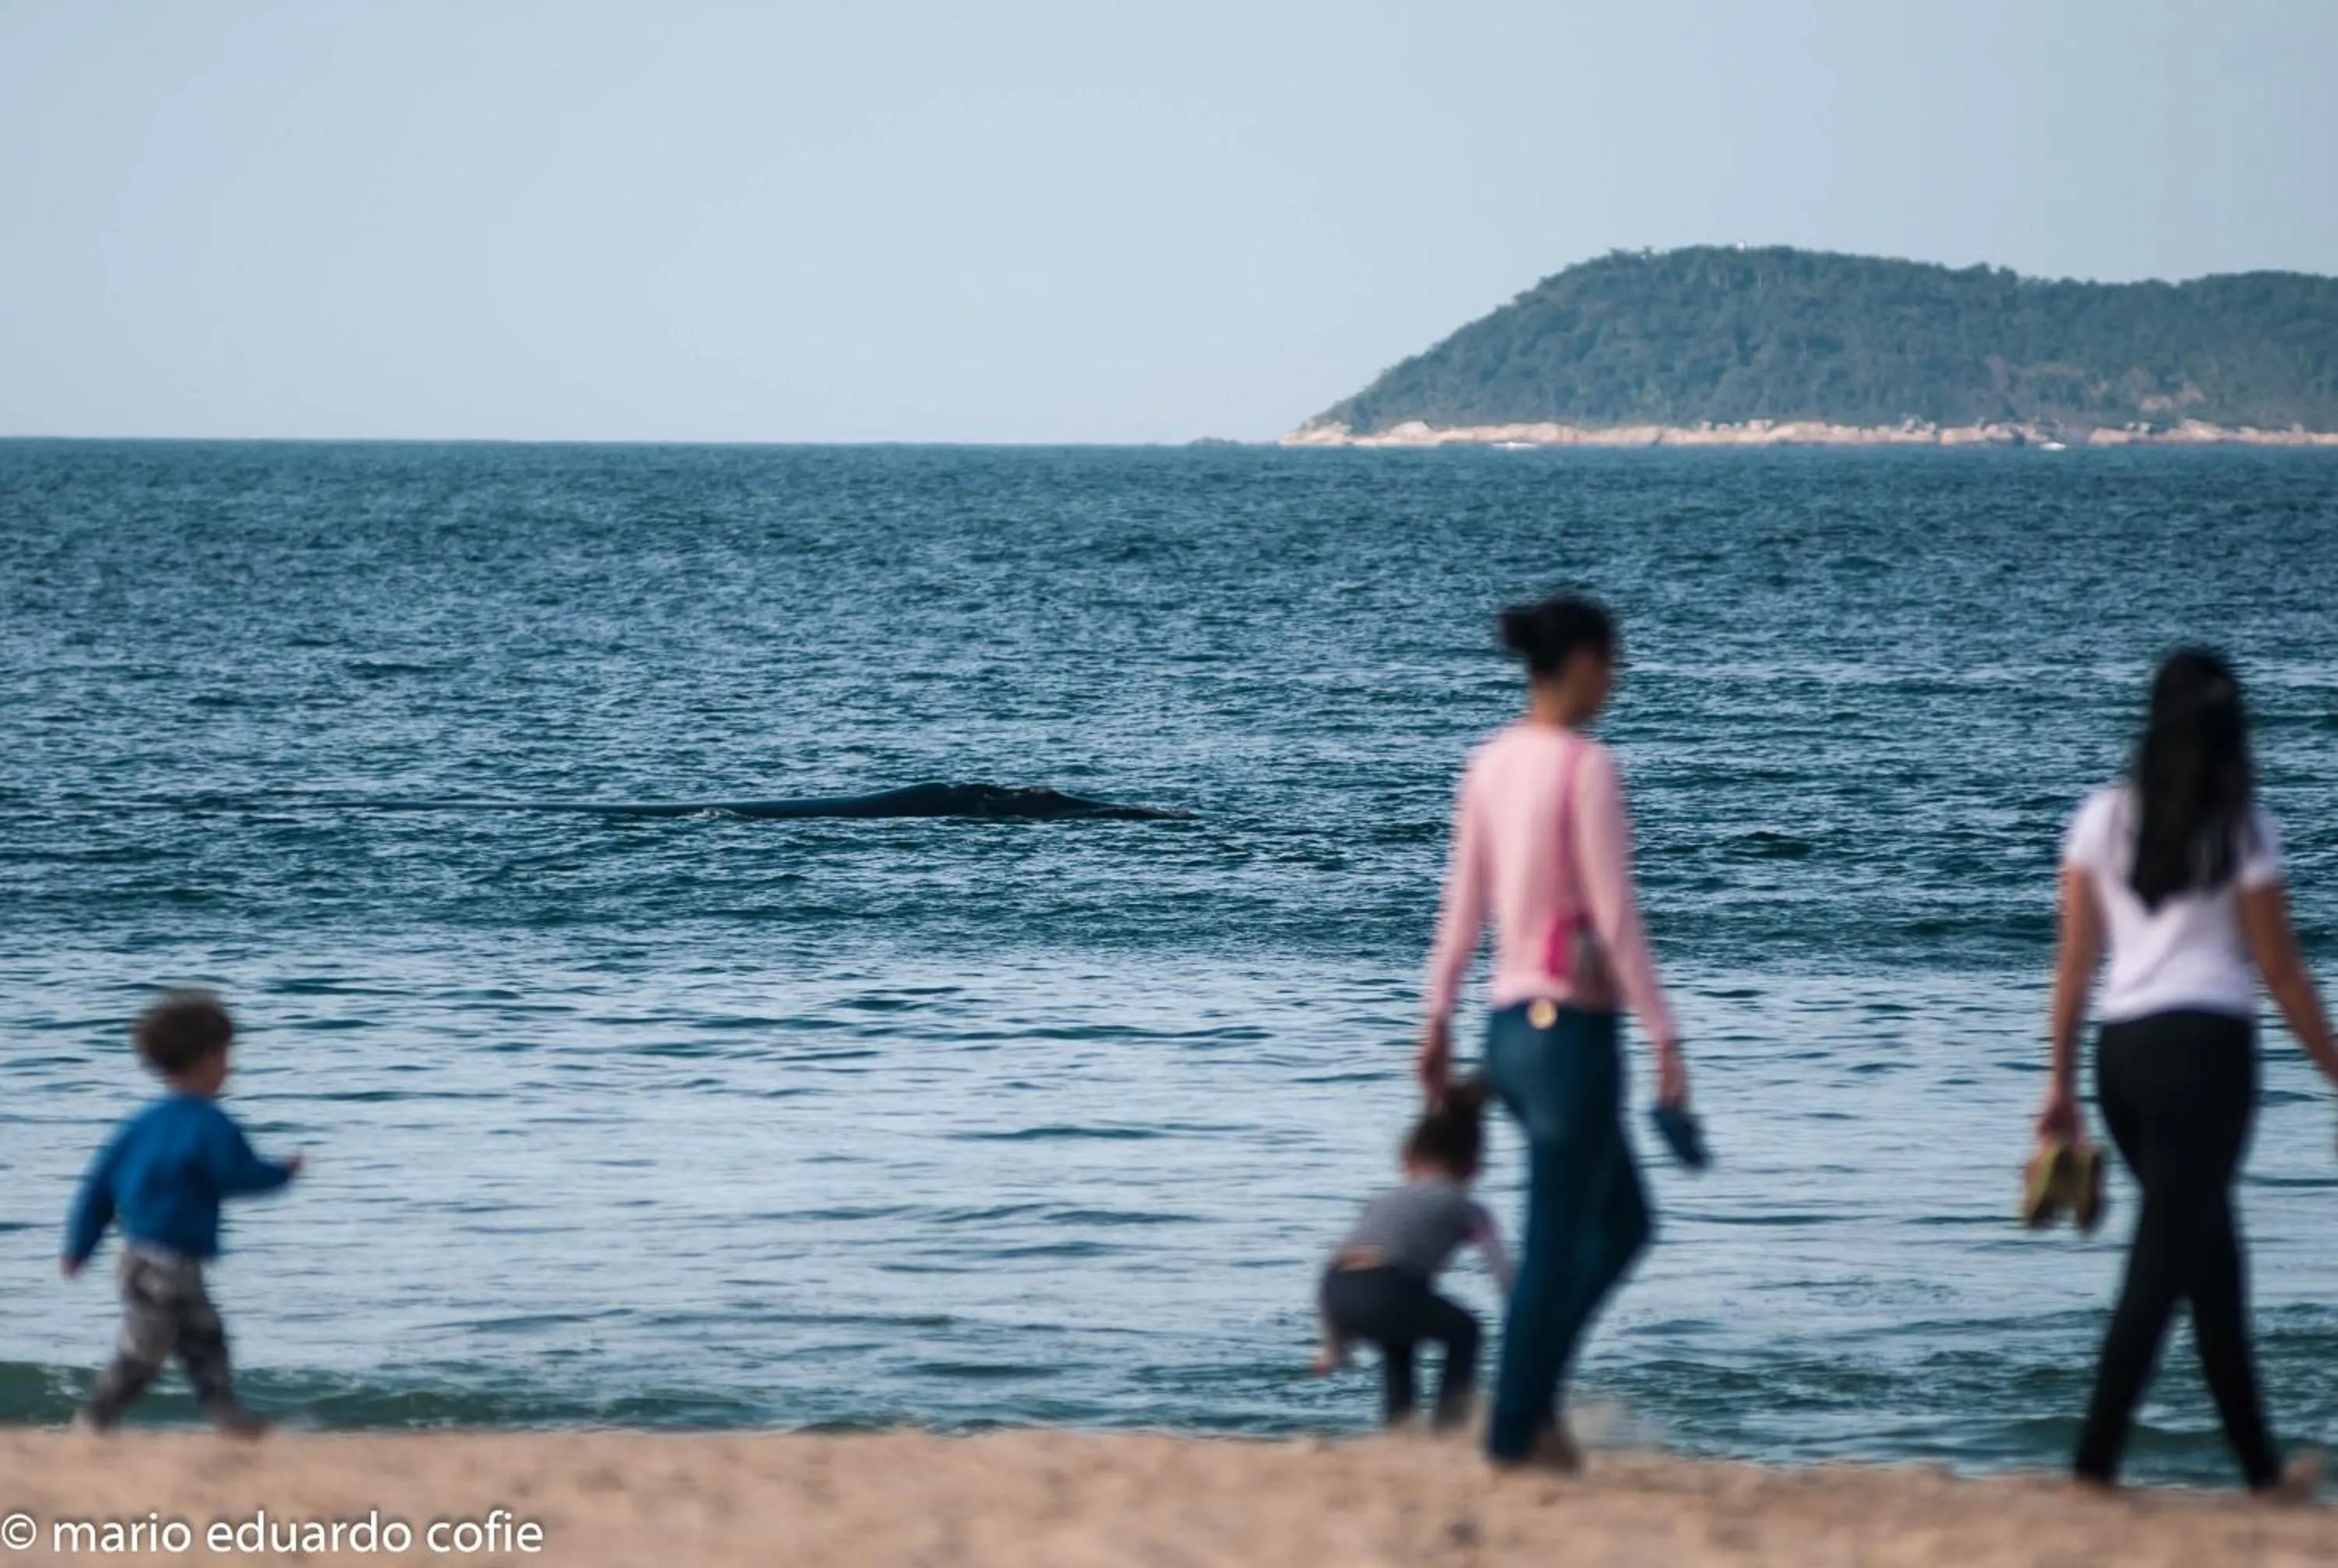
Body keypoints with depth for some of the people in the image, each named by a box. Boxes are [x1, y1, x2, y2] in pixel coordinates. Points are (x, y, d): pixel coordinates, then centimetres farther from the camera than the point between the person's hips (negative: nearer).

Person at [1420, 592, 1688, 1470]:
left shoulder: (1492, 764, 7)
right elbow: (1614, 918, -16)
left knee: (1624, 1223, 19)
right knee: (1557, 1241, 2)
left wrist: (1437, 1020, 19)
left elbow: (1462, 909, 12)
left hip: (1512, 1027, 8)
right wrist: (1663, 1040, -13)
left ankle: (1531, 1394, 14)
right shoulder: (1586, 768, -14)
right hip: (1573, 1026, -8)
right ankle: (1516, 1429, 7)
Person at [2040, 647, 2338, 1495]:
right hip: (2206, 1045, -5)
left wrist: (2061, 1084, 12)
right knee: (2165, 1260, -4)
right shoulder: (2242, 829, -3)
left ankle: (2262, 1466, 23)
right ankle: (2095, 1462, -11)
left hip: (2121, 1050, 5)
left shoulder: (2104, 817, 7)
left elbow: (2073, 962, 6)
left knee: (2210, 1250, 16)